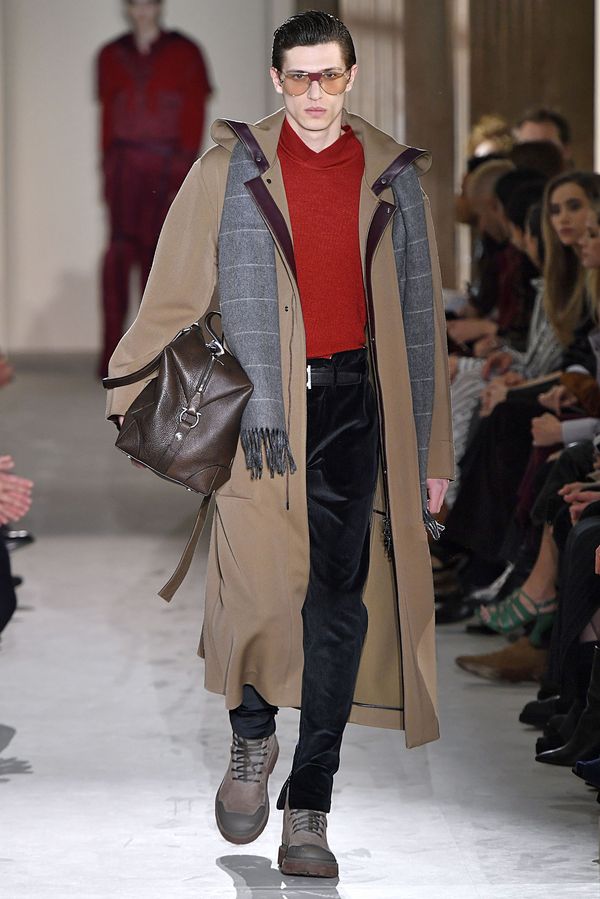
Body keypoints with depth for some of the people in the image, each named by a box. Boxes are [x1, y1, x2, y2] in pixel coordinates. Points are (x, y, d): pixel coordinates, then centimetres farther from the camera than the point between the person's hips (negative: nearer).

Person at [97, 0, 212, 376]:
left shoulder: (184, 53, 6)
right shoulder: (112, 56, 13)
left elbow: (194, 115, 1)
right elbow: (107, 115, 16)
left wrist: (184, 165, -8)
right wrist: (107, 166, 9)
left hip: (167, 163, -1)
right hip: (125, 161, 1)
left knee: (157, 252, 0)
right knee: (121, 247, -13)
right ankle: (112, 350, -18)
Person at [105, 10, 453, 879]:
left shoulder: (393, 177, 9)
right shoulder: (231, 171, 4)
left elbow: (421, 319, 12)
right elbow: (172, 296, 5)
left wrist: (433, 453, 11)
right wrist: (128, 403, 0)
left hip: (350, 403, 2)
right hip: (255, 405, -2)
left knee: (339, 601, -1)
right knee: (258, 586, -12)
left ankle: (309, 809, 6)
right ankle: (251, 738, 18)